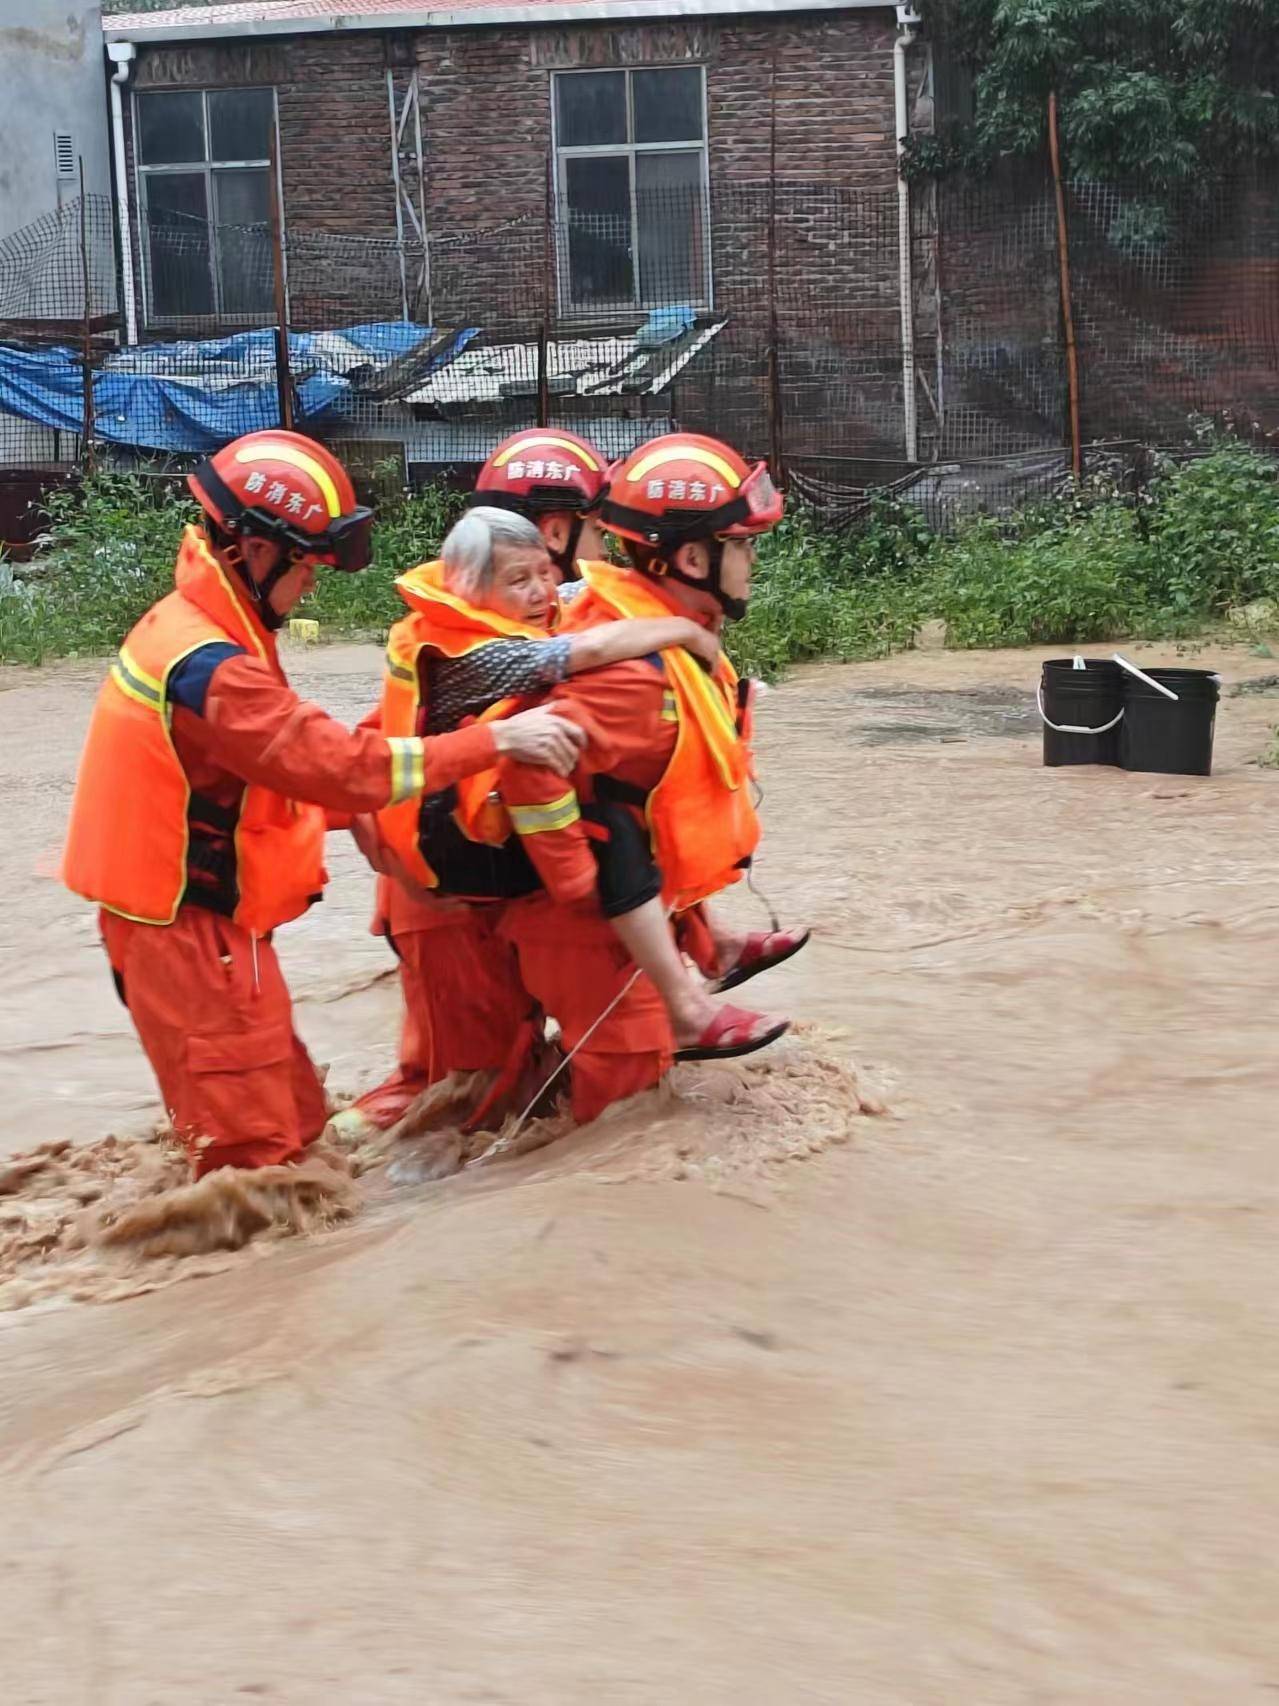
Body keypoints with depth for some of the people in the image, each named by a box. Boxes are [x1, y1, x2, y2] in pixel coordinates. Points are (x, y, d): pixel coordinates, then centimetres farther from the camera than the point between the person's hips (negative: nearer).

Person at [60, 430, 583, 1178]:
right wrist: (496, 740, -21)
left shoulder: (194, 628, 8)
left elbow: (289, 768, 10)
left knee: (295, 1123, 17)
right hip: (194, 935, -10)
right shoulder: (207, 669, -25)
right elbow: (341, 764, -26)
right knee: (255, 1154, -3)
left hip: (195, 921, 10)